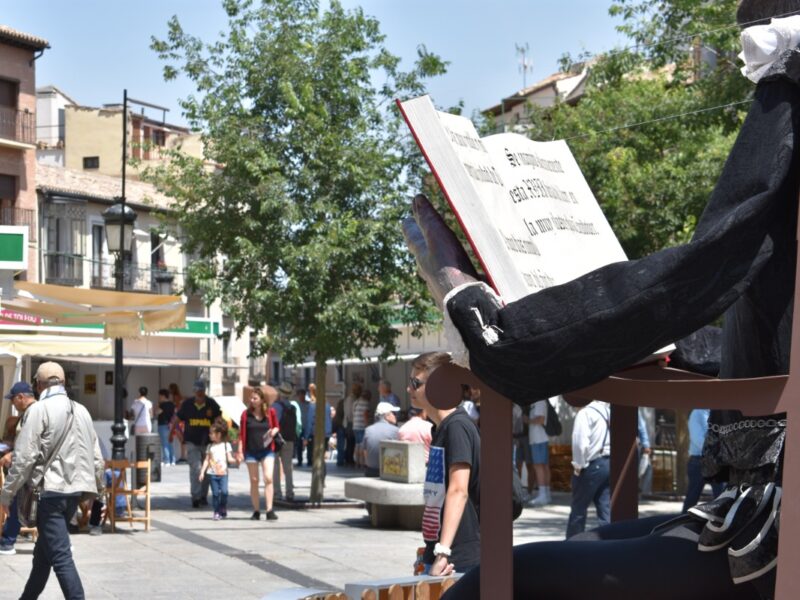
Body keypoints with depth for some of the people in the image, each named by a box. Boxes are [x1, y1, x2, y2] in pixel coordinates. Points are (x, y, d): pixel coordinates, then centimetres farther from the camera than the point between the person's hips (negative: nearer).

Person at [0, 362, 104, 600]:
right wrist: (96, 490, 23)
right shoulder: (81, 411, 11)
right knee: (43, 552, 20)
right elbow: (96, 457, 13)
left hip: (49, 491, -7)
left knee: (60, 556, -7)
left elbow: (24, 457, -13)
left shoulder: (38, 410, -8)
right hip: (75, 490, 7)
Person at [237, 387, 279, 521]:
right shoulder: (246, 414, 0)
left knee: (268, 478, -13)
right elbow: (242, 433, 3)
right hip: (251, 451, 1)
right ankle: (256, 511, 15)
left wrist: (274, 431, -10)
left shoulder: (270, 412, 0)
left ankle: (269, 510, -12)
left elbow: (276, 426, 14)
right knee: (254, 481, 7)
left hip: (267, 450, -1)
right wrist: (240, 451, -3)